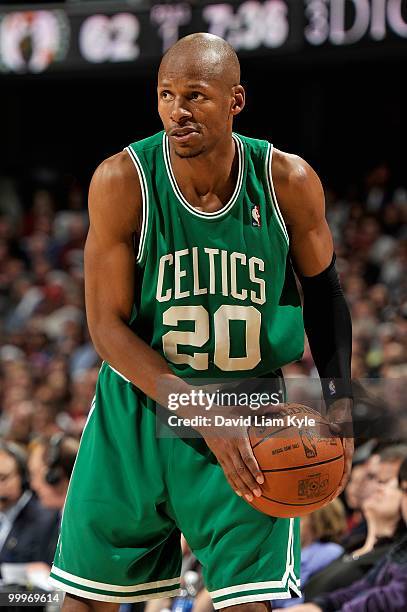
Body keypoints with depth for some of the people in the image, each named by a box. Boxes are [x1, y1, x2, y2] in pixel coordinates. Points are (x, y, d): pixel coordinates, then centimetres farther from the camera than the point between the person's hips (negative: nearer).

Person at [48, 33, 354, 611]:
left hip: (250, 408, 0)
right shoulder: (122, 180, -17)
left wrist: (339, 407, -3)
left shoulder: (287, 182, -12)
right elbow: (108, 327, -15)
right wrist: (204, 415, -24)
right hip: (138, 403, 0)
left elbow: (323, 291, 7)